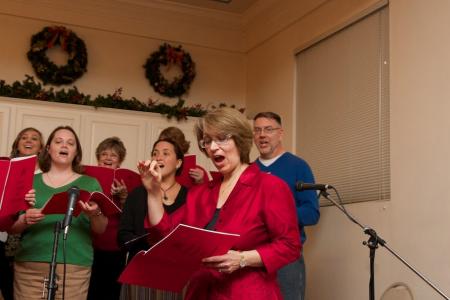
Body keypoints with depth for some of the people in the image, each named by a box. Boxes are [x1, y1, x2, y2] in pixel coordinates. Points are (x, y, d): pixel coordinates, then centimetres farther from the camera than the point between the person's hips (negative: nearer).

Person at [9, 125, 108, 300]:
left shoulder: (89, 183, 8)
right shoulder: (31, 181, 11)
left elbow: (101, 229, 3)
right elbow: (11, 227, 10)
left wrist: (95, 214, -19)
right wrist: (25, 220, -12)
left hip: (74, 267, -1)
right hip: (29, 265, 1)